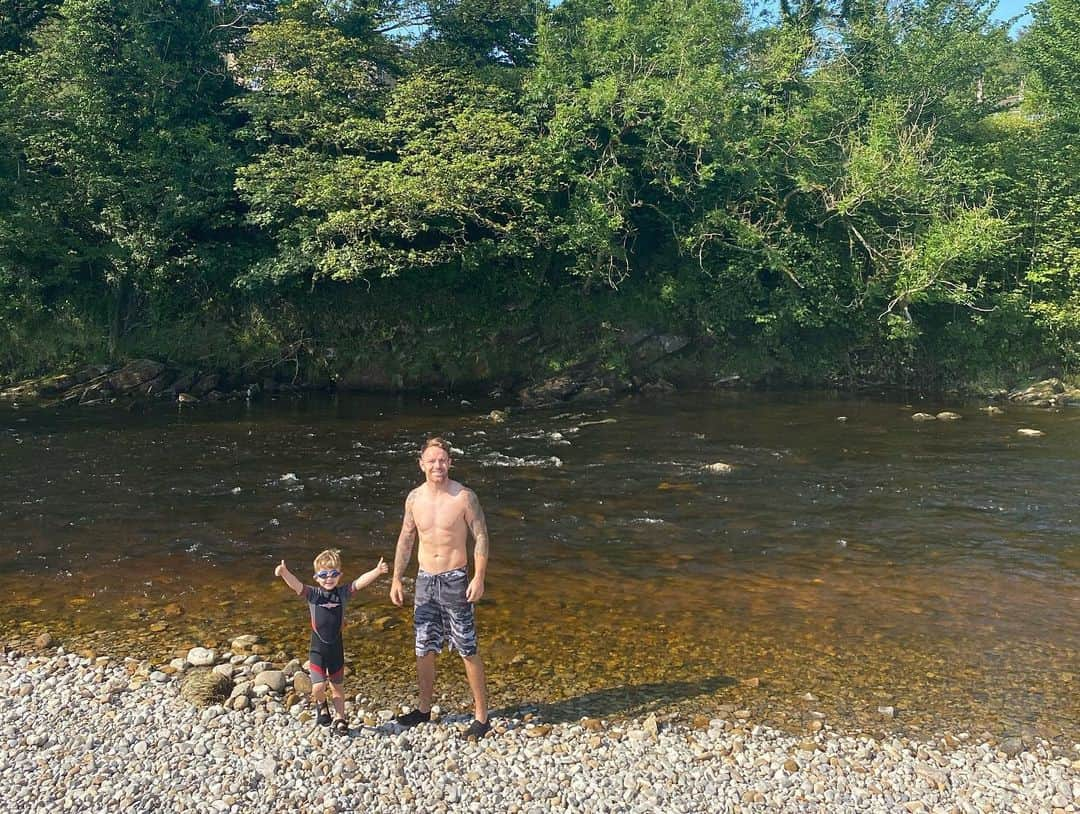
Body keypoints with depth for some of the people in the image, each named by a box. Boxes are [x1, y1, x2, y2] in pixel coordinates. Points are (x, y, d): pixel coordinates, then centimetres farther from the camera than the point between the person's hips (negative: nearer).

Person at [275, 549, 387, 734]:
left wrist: (377, 571, -33)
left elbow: (360, 581, -16)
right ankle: (321, 704, 26)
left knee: (337, 686, 13)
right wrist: (284, 572, -45)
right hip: (318, 647, -2)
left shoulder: (343, 593, -3)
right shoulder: (313, 594, -8)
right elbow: (296, 584, -25)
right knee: (318, 686, -9)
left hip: (336, 647, 2)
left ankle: (340, 719, 30)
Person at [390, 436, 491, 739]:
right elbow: (406, 539, 11)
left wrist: (479, 578, -16)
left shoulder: (464, 497, -12)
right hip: (425, 580, 5)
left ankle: (481, 716, 13)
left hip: (455, 580, -4)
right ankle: (424, 709, 33)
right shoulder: (414, 498, 2)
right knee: (424, 649, 14)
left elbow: (481, 537, -8)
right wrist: (396, 579, 9)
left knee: (468, 651, 1)